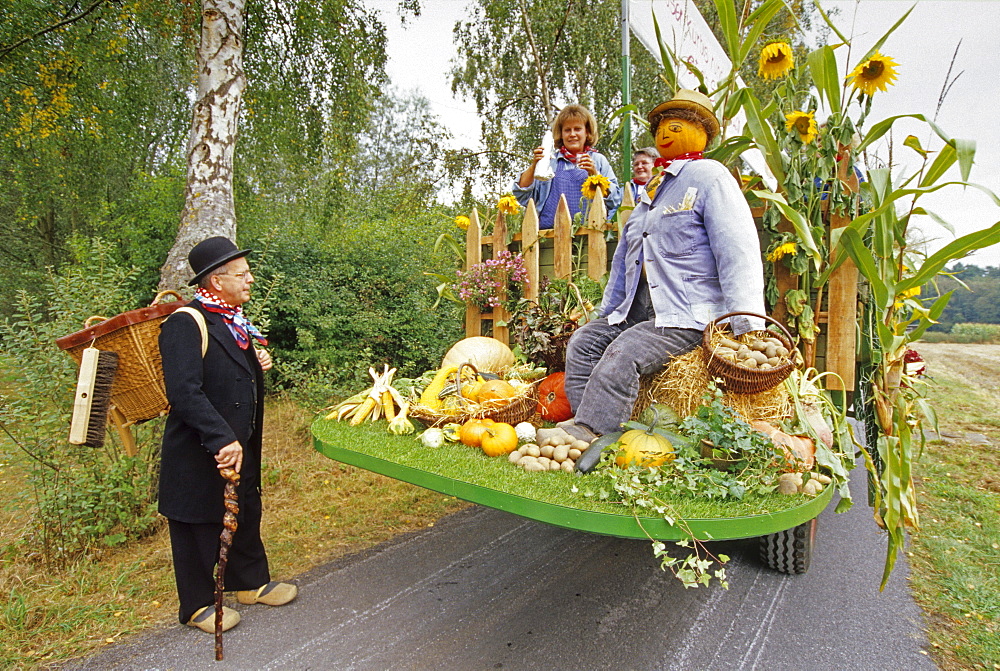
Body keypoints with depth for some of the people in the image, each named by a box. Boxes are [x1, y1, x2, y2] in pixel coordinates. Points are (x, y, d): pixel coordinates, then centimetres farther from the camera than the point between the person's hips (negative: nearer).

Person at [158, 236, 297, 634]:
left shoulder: (235, 319, 7)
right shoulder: (185, 324, -21)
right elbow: (184, 392, -30)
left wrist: (258, 364, 1)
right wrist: (222, 440, -34)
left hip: (240, 444, 9)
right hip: (199, 452, -8)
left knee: (247, 515, 22)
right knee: (200, 526, 11)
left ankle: (251, 582, 42)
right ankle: (198, 605, 33)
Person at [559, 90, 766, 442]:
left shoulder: (708, 176, -1)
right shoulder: (651, 190, 25)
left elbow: (738, 252, -13)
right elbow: (624, 259, 29)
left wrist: (748, 326, -22)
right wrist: (606, 312, 26)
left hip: (687, 317, -8)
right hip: (636, 312, 9)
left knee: (622, 354, -29)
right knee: (583, 341, -7)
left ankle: (582, 434, -30)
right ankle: (591, 428, -13)